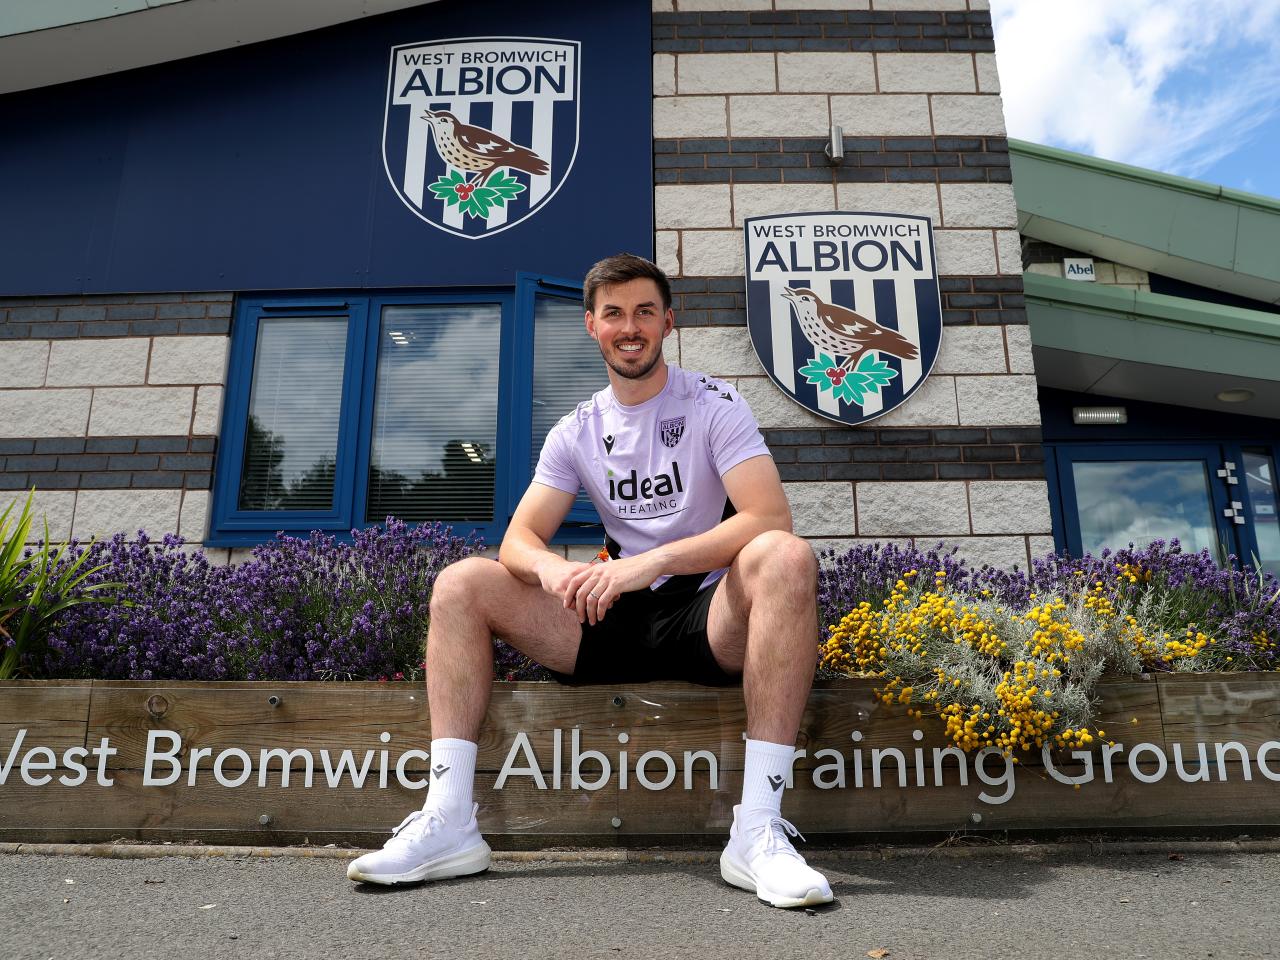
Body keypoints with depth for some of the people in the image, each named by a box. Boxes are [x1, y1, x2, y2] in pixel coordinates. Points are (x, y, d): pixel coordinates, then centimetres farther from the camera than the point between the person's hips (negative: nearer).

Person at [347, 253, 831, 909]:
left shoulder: (712, 405, -2)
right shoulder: (576, 432, 10)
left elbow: (770, 517, -17)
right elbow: (518, 541, 2)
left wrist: (653, 561, -30)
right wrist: (552, 568, -24)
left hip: (711, 618, -3)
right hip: (619, 622, 4)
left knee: (785, 557, -35)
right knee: (461, 584, -8)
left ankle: (759, 831, -36)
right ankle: (449, 822, -14)